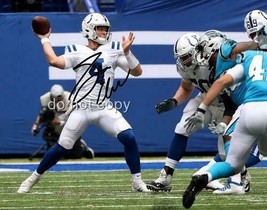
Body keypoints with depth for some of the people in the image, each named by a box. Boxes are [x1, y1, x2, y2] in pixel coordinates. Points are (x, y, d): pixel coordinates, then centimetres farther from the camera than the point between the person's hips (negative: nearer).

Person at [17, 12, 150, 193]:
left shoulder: (113, 50, 9)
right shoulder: (77, 52, 4)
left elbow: (137, 72, 5)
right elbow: (54, 61, -14)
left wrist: (127, 52, -9)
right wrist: (45, 39, -1)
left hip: (104, 109, 2)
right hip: (81, 109, -1)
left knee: (129, 138, -17)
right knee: (62, 147, -1)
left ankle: (137, 182, -5)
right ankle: (34, 178, 19)